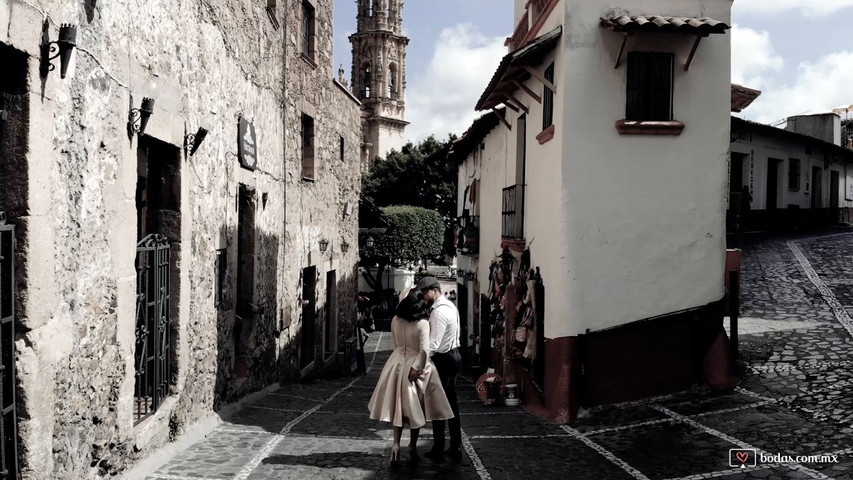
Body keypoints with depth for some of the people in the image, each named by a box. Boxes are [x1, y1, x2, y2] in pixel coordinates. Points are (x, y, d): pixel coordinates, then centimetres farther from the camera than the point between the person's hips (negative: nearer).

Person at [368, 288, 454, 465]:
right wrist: (418, 369, -17)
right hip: (416, 366, -4)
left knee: (398, 406, 14)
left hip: (397, 364, 4)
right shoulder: (422, 323, -16)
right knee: (415, 408, 11)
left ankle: (396, 444, 3)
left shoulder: (395, 321, -3)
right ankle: (412, 447, 21)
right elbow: (425, 350, -24)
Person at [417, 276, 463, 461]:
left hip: (443, 359, -10)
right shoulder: (449, 305, 11)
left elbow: (433, 343, -27)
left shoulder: (439, 312, -21)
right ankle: (455, 448, 21)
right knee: (451, 403, 14)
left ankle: (438, 450, 7)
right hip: (453, 355, 10)